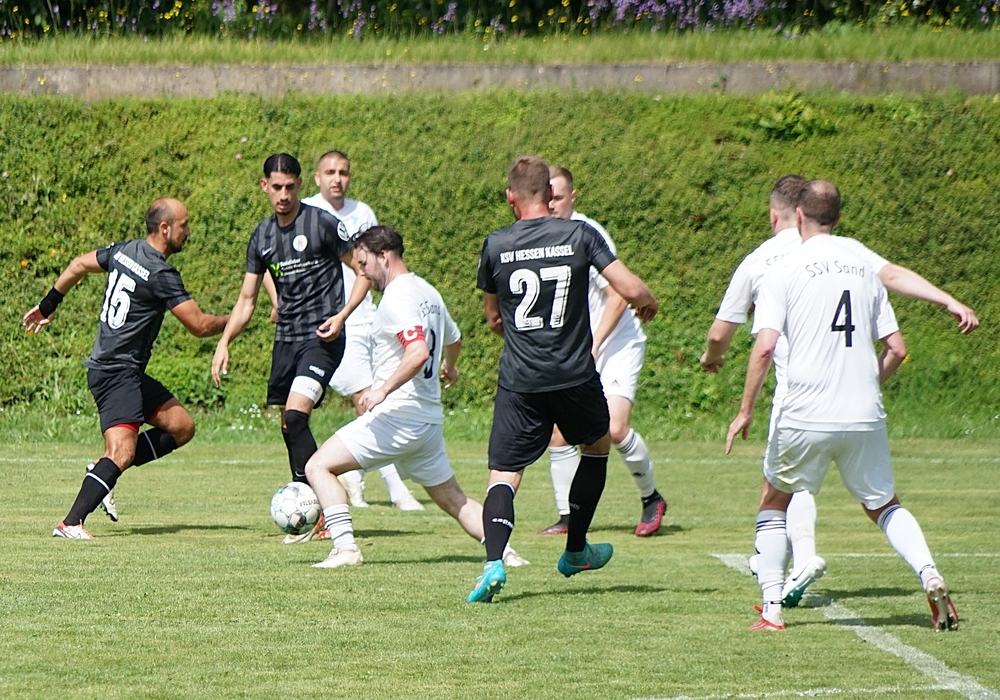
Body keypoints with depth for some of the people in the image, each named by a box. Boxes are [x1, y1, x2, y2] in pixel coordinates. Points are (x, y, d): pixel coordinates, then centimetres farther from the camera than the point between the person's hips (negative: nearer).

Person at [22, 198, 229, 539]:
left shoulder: (124, 251, 8)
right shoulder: (161, 275, -18)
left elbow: (78, 265, 22)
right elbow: (200, 325, -14)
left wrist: (47, 306, 33)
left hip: (129, 373, 10)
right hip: (117, 373, -10)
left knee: (182, 427, 10)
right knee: (122, 452, -21)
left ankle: (103, 472, 10)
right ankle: (70, 523, -26)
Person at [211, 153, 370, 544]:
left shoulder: (323, 225, -8)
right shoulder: (262, 237, 10)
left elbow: (364, 271, -3)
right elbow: (247, 300, 16)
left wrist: (341, 316, -15)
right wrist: (224, 342, 3)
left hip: (321, 338, -7)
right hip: (285, 338, 7)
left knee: (295, 414, -21)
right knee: (288, 425, 6)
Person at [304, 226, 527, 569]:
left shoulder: (397, 297, -14)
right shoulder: (427, 292, 15)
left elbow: (418, 352, -28)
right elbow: (453, 340, 34)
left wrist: (383, 389, -31)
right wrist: (449, 367, 54)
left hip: (397, 414, -9)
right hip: (430, 420, 9)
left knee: (319, 466, -7)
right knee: (453, 500, 18)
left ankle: (345, 547, -17)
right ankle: (507, 551, 7)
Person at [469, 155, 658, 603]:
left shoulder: (495, 246, -1)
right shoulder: (579, 235, -5)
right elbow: (631, 289, -10)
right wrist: (648, 304, 15)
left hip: (518, 381, 0)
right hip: (575, 376, 0)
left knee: (503, 474, 2)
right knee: (597, 445, 28)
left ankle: (494, 561, -23)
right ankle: (575, 551, 34)